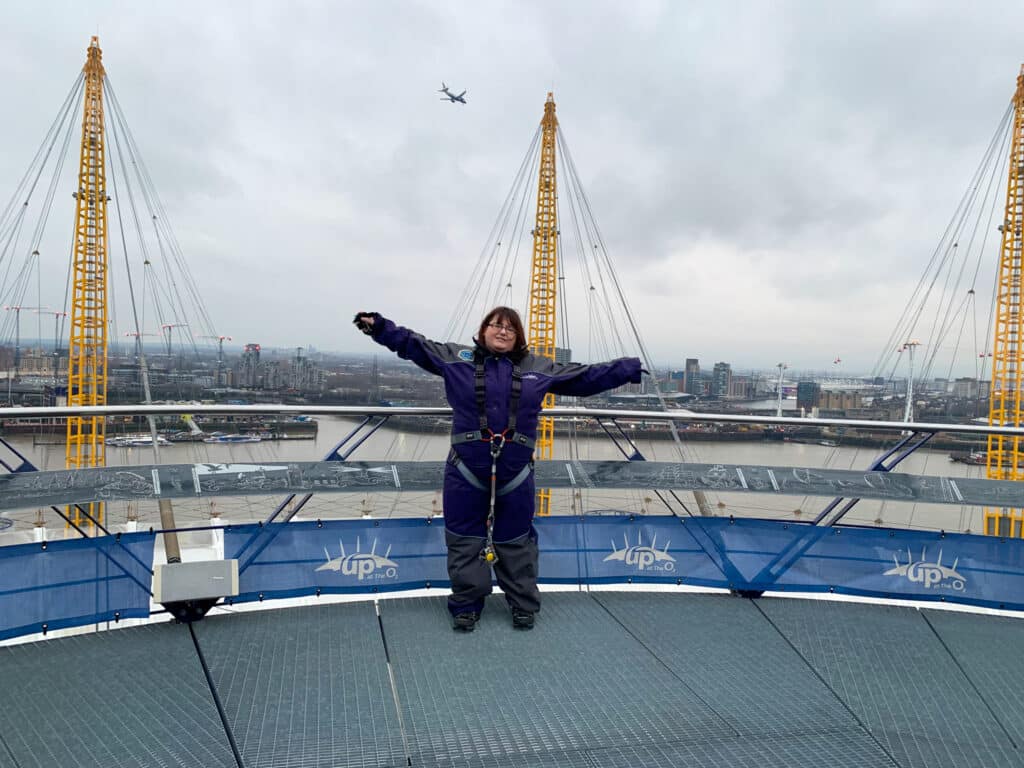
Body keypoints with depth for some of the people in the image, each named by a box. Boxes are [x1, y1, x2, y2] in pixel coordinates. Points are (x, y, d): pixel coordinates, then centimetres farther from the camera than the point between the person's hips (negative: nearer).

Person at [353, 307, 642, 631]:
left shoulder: (539, 368, 7)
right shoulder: (456, 357, 3)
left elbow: (587, 376, 11)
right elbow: (413, 344, 3)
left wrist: (630, 369, 10)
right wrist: (378, 326, -6)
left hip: (515, 474, 1)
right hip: (466, 471, -1)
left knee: (516, 541, 11)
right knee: (465, 540, 8)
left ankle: (524, 605, 28)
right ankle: (466, 606, 25)